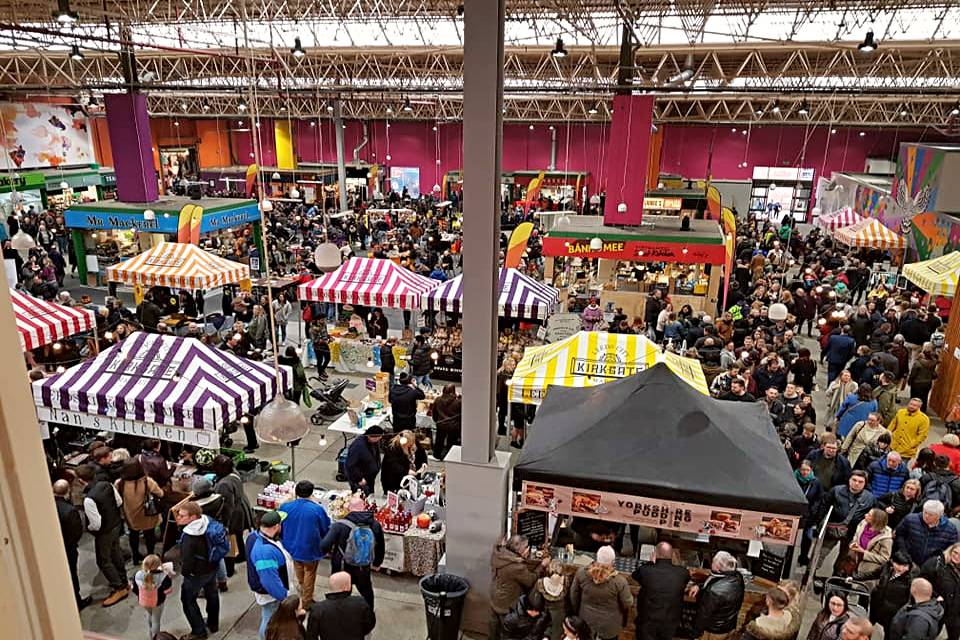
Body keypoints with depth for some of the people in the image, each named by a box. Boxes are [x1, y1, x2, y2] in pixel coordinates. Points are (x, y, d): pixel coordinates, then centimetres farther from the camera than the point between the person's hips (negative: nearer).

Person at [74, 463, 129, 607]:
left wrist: (88, 527, -6)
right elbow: (119, 501, 3)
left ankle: (120, 588, 22)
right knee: (115, 554, 25)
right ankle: (122, 581, 42)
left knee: (103, 561, 13)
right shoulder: (107, 484, -12)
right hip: (116, 525, 7)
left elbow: (96, 524, -26)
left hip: (104, 532, -7)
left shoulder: (89, 499, -33)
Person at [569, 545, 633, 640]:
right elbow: (628, 603, -13)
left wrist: (577, 612, 15)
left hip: (586, 621, 2)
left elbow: (574, 595, -3)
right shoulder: (619, 581, -30)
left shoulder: (582, 572, -19)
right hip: (609, 627, -2)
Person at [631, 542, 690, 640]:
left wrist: (651, 563, 10)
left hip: (647, 622, -2)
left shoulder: (645, 571, -21)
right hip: (670, 623, 2)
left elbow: (635, 575, 3)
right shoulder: (682, 573, -16)